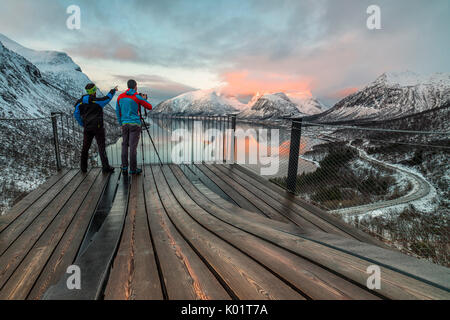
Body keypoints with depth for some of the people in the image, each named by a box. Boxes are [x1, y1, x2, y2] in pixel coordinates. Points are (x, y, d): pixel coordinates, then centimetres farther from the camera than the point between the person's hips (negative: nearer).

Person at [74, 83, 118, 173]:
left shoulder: (81, 102, 7)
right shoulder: (97, 101, -8)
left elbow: (76, 114, 9)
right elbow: (107, 98, 7)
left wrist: (83, 124, 16)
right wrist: (113, 91, 23)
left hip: (87, 128, 5)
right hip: (97, 127, -5)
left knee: (85, 147, 11)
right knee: (101, 146, -4)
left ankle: (83, 167, 20)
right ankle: (105, 167, -9)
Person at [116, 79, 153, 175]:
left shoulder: (120, 97, 7)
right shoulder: (137, 97, -7)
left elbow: (118, 112, 12)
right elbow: (149, 107, 0)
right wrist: (144, 99, 18)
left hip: (125, 124, 4)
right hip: (135, 124, -4)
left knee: (125, 145, 11)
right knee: (133, 146, -4)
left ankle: (124, 167, 10)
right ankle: (133, 169, 1)